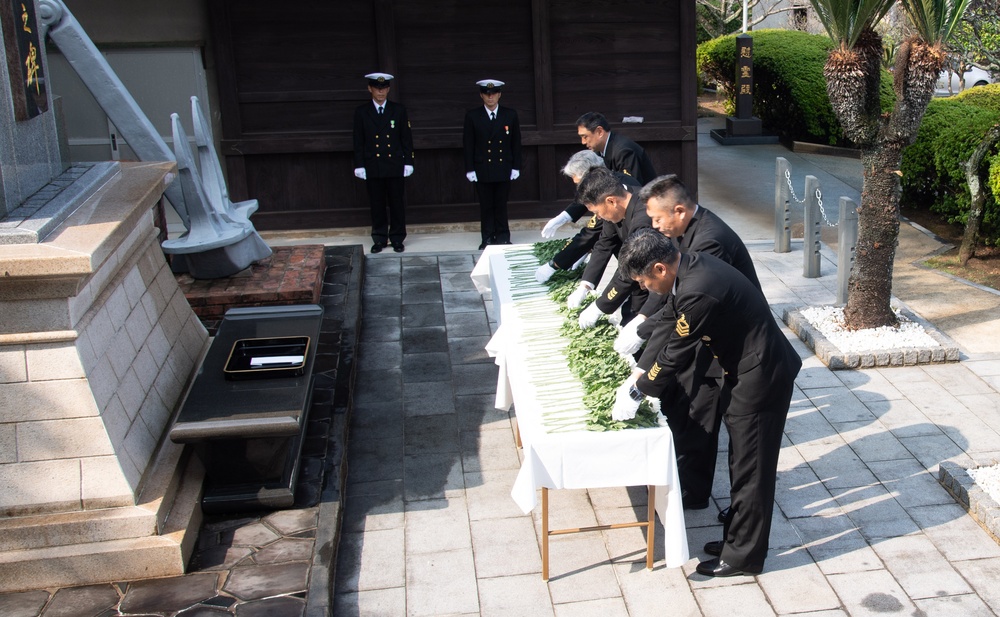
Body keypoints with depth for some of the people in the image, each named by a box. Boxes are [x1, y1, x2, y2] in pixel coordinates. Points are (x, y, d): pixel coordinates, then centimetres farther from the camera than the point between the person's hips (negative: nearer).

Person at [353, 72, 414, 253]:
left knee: (397, 203, 4)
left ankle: (397, 238, 14)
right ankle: (379, 239, 15)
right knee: (377, 205, 5)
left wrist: (408, 162, 0)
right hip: (372, 167, 0)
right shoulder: (362, 112, 4)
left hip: (395, 166, 0)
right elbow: (358, 142, 5)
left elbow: (406, 138, 5)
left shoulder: (399, 110, 4)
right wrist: (359, 165, -1)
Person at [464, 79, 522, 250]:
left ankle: (502, 237, 15)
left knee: (501, 205, 6)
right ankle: (488, 238, 11)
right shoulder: (472, 116, 1)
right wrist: (470, 169, -4)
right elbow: (468, 144, 1)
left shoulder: (510, 115, 5)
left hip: (504, 169, 1)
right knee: (486, 206, 3)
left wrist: (516, 167, 2)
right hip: (482, 170, -1)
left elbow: (516, 143, 7)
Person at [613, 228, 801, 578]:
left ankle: (744, 556, 18)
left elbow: (676, 355, -20)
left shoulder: (698, 293, -30)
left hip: (761, 377, -10)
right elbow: (676, 336, 11)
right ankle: (738, 538, 35)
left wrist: (637, 392, -6)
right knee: (742, 463, 20)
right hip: (749, 370, 10)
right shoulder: (693, 266, 0)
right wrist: (643, 377, 9)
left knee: (749, 470, 4)